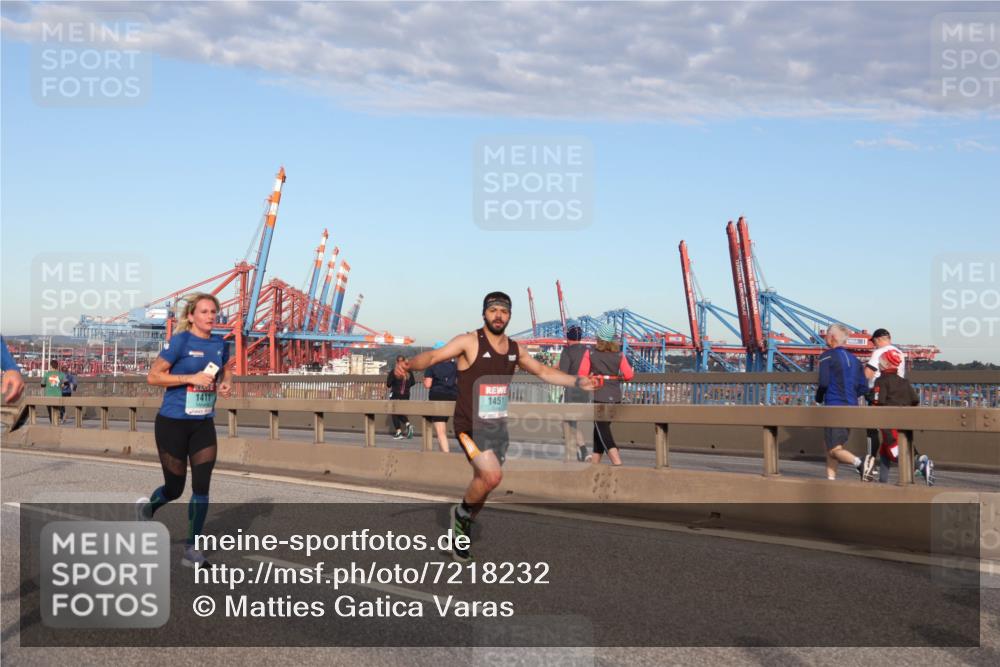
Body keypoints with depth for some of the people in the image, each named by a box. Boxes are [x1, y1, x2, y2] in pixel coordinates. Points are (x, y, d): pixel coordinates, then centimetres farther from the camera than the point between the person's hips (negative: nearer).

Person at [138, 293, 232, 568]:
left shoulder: (219, 344, 4)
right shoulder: (180, 341, -13)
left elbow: (226, 370, 24)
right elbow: (153, 376, -15)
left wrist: (226, 384, 1)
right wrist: (192, 378, -23)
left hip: (203, 424, 5)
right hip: (173, 423, -4)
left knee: (201, 486, -4)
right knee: (175, 488, 6)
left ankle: (192, 550, 6)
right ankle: (148, 506, 41)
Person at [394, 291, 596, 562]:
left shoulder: (514, 349, 8)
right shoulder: (469, 342, -10)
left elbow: (543, 371, 22)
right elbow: (433, 356, -21)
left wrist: (577, 382, 15)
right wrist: (410, 364, -42)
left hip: (498, 427, 6)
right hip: (471, 426, -6)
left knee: (484, 483, 11)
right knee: (492, 475, -24)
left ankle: (463, 532, 32)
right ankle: (462, 512, 4)